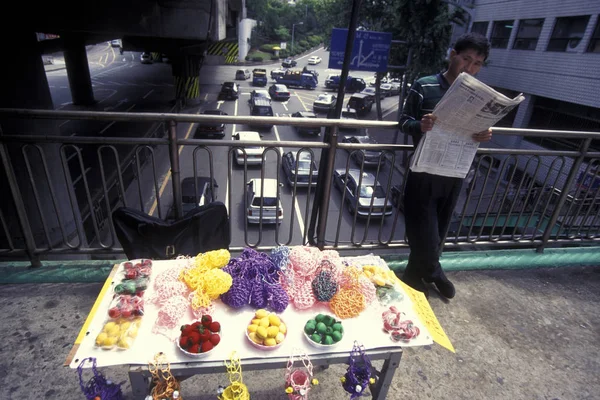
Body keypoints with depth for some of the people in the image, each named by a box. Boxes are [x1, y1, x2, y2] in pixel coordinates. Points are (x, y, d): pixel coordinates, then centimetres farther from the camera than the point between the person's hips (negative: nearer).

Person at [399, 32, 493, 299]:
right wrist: (420, 126, -29)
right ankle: (429, 272, 28)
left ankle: (426, 272, 39)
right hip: (424, 171, -4)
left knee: (439, 230, 16)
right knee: (424, 232, -1)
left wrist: (484, 135, -12)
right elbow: (404, 122, -7)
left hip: (454, 173, 5)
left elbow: (476, 131, 12)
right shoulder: (424, 86, -8)